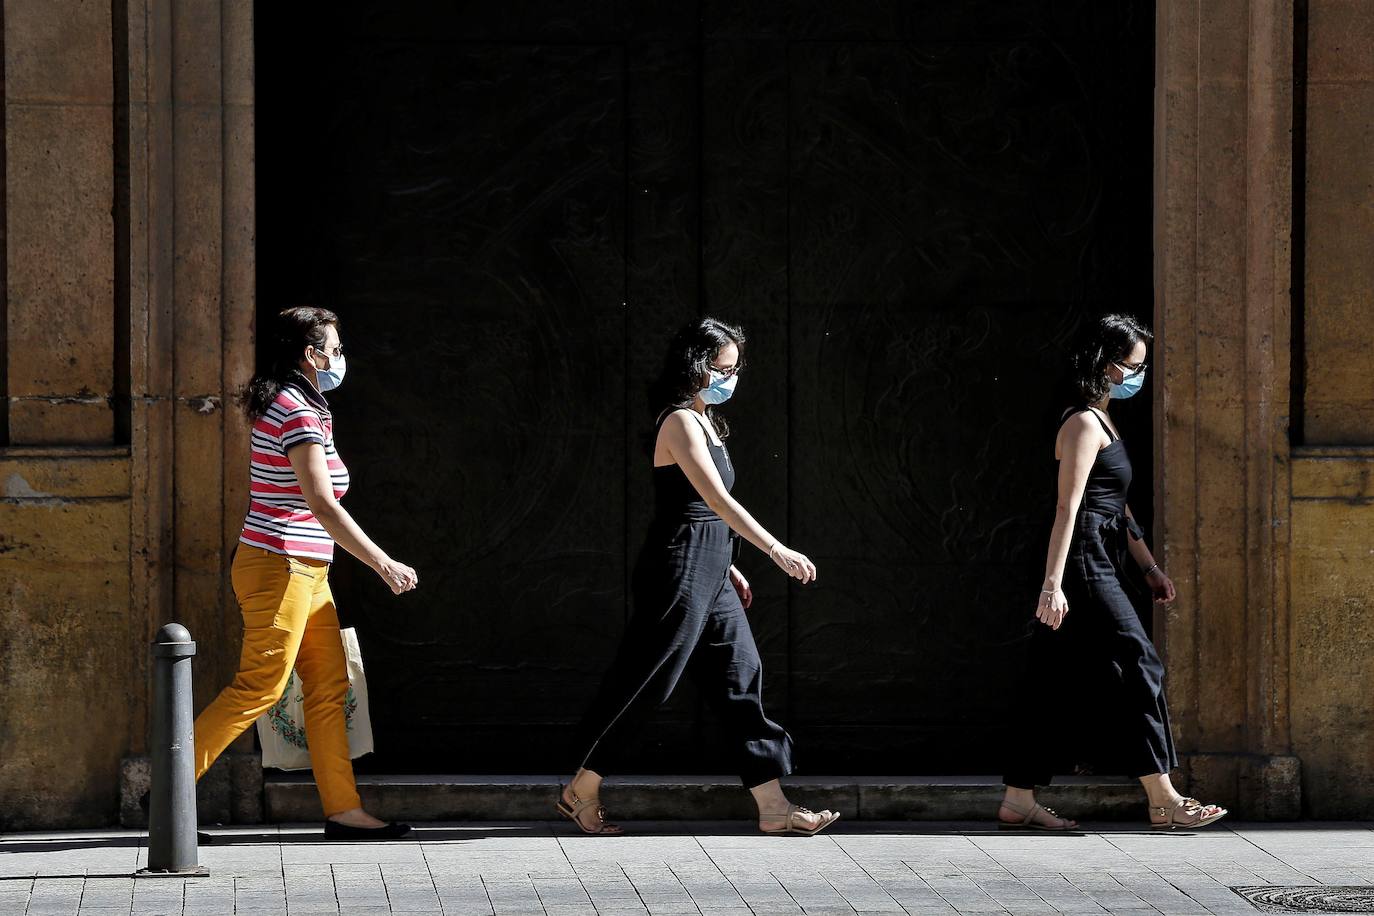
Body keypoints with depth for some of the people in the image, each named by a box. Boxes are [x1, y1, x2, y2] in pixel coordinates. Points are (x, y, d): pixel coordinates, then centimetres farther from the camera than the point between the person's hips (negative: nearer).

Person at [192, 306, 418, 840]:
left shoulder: (280, 408, 16)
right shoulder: (298, 414, -16)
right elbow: (323, 506, -21)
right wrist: (384, 565, -18)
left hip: (306, 573, 10)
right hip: (282, 569, -10)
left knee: (329, 686, 7)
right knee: (259, 688, -8)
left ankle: (343, 810, 7)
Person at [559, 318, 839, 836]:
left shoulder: (703, 422, 17)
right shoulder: (680, 422, -13)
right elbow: (718, 500, -22)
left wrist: (728, 567, 20)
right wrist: (776, 550, -24)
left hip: (709, 577, 10)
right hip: (678, 572, -10)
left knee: (741, 679, 5)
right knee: (646, 683, -3)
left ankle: (773, 807, 3)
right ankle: (581, 792, 9)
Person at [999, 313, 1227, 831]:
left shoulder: (1101, 422, 20)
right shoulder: (1084, 424, -12)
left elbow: (1116, 507, 25)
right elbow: (1067, 509, -19)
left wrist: (1150, 567, 25)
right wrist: (1053, 584, -24)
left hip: (1099, 569, 10)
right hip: (1085, 568, -10)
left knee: (1054, 686, 9)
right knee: (1136, 667, -8)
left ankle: (1018, 801, 10)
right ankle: (1163, 802, -6)